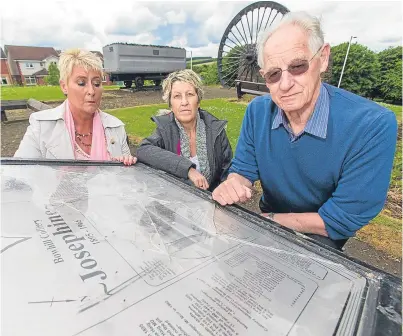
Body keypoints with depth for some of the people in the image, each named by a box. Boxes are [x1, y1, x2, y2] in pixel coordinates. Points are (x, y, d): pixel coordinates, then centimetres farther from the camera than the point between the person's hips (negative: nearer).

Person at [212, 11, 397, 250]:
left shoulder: (373, 126, -27)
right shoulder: (257, 112, -12)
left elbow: (341, 222, -24)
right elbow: (243, 171, -6)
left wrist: (269, 219, -16)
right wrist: (233, 185, -29)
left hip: (320, 238, -5)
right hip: (268, 219, 6)